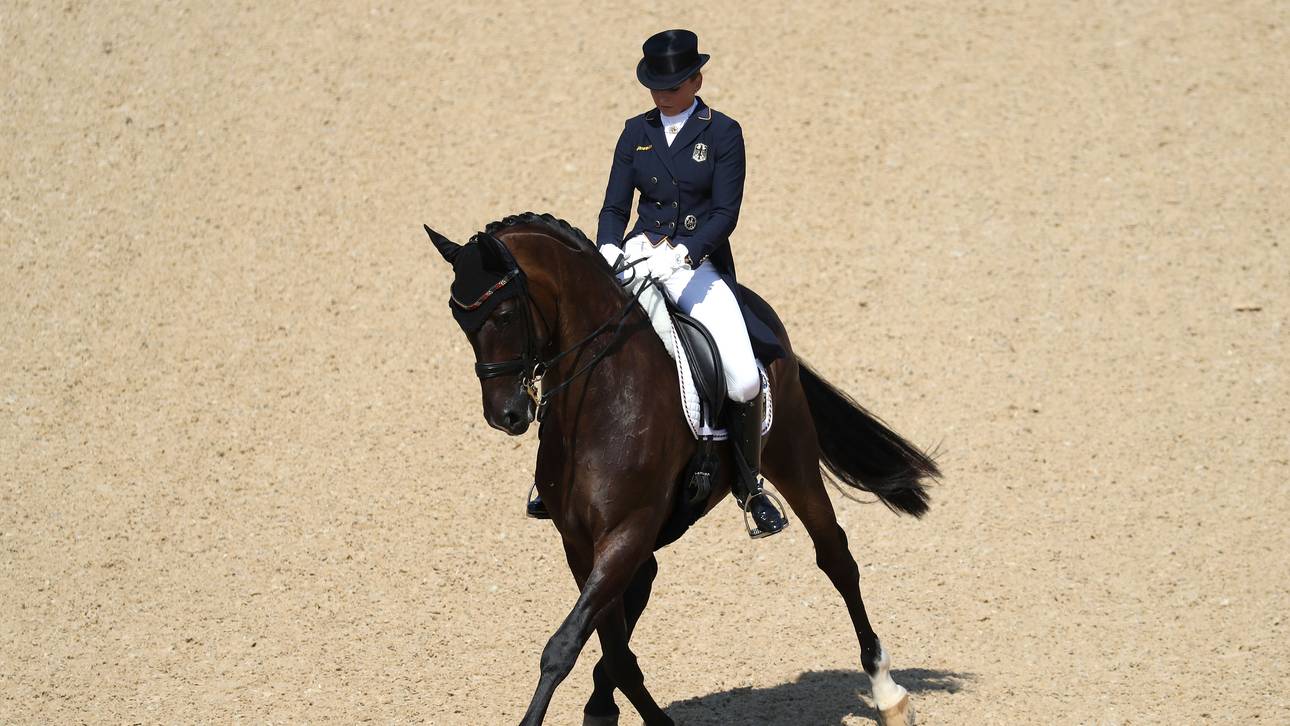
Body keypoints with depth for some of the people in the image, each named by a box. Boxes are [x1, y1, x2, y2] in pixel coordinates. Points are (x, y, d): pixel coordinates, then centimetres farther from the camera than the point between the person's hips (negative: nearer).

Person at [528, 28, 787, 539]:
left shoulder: (723, 133, -1)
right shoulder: (637, 132, 10)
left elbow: (725, 214, -8)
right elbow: (614, 207, 9)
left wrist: (679, 253, -24)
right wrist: (608, 249, -13)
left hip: (699, 263, -3)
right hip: (637, 257, 3)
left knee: (743, 380, -22)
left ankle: (750, 486, -1)